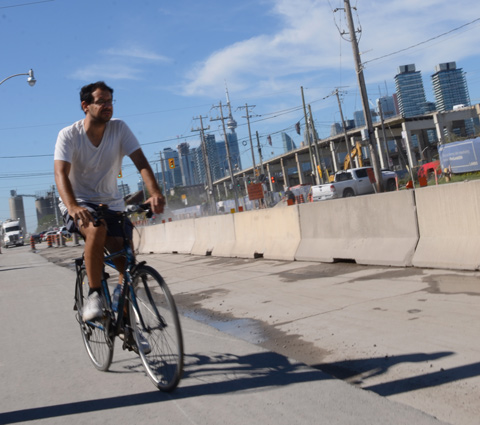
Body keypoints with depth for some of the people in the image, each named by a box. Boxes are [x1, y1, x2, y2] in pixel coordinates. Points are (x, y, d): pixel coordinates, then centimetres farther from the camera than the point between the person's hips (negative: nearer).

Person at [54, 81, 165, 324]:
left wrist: (155, 193, -36)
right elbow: (61, 174, -25)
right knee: (96, 229, -37)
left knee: (127, 262, -8)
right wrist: (72, 207, -45)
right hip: (79, 204, -3)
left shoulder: (119, 128, -7)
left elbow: (141, 163, -16)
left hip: (112, 204, 3)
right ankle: (94, 294, -20)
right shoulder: (69, 135, -12)